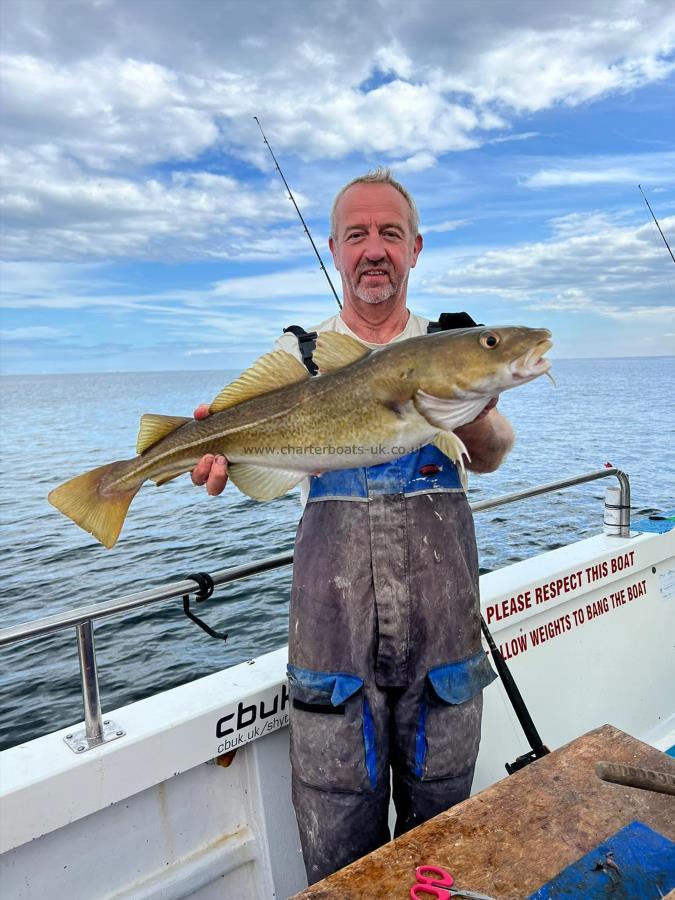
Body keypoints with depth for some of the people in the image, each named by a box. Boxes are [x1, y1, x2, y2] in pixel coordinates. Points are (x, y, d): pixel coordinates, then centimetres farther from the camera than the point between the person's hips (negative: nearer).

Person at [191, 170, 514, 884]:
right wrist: (226, 454, -26)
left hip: (441, 609, 2)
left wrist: (475, 415, -26)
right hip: (334, 609, -1)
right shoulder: (298, 352, 6)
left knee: (438, 816, 19)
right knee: (338, 840, 9)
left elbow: (489, 458, -5)